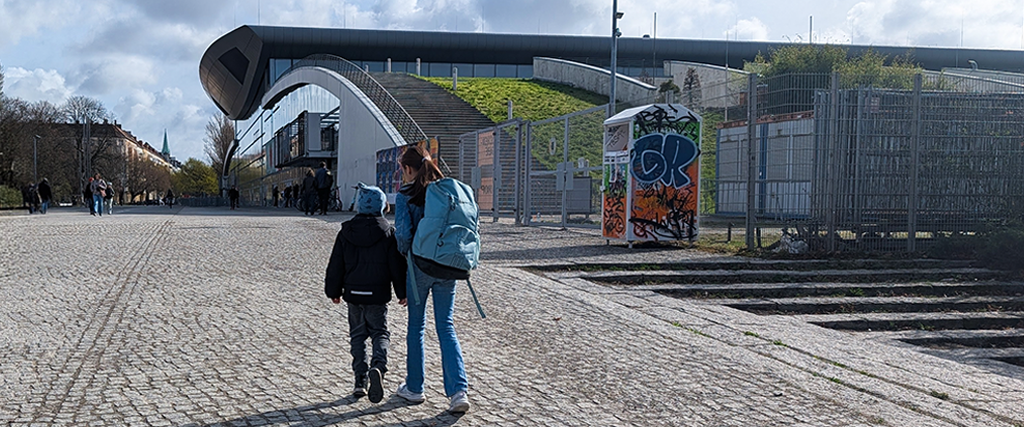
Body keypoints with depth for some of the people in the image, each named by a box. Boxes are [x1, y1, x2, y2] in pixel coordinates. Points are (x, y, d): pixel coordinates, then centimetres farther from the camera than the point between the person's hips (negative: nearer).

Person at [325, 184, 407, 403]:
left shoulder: (346, 232, 2)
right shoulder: (388, 232, -5)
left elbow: (336, 265, 6)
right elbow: (397, 265, -3)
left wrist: (334, 291, 16)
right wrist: (402, 292, 5)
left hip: (353, 293, 2)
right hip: (378, 294, -2)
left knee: (357, 335, 13)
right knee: (380, 333, 7)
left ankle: (360, 381, 9)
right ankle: (378, 366, -22)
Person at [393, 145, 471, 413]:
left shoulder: (405, 195, -8)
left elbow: (403, 232, -16)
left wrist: (404, 252, 3)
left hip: (420, 266, -3)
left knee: (416, 325, 12)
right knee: (446, 327, 6)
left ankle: (414, 388, 22)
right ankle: (459, 390, -7)